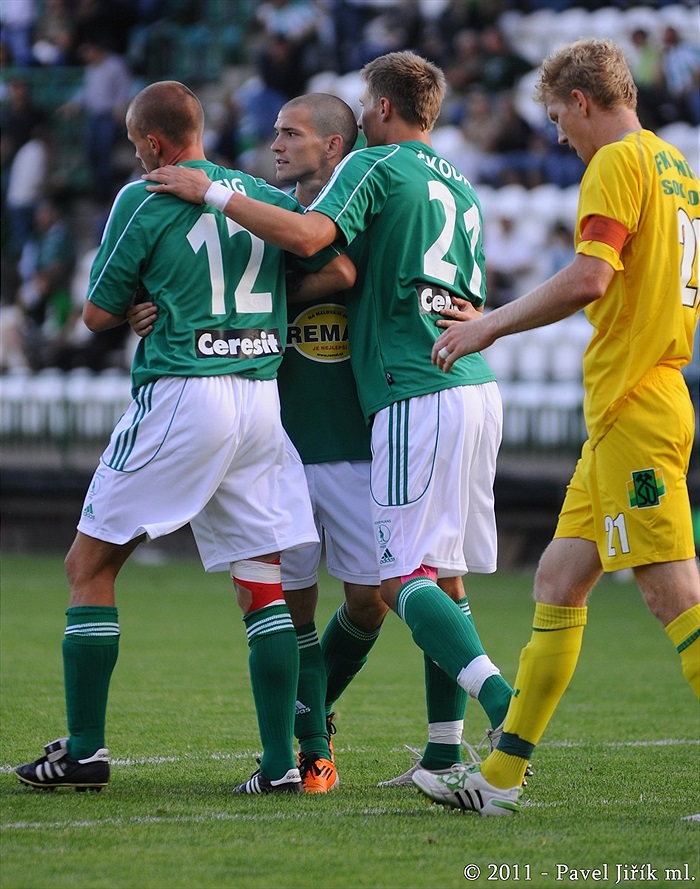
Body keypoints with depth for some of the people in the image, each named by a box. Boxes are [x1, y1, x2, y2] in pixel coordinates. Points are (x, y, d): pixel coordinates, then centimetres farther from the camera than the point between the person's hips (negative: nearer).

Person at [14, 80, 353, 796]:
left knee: (89, 565, 6)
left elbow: (98, 314, 1)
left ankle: (84, 750, 4)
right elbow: (340, 273, 2)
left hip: (180, 394, -5)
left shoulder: (144, 199, -2)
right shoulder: (267, 197, 11)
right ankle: (280, 761, 0)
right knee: (263, 584, 7)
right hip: (263, 396, 5)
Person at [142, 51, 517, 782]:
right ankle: (447, 755, 7)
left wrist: (210, 193, -10)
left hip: (417, 396, -8)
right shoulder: (461, 189, 23)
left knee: (404, 580, -10)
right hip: (477, 387, 8)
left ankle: (507, 708, -27)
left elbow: (307, 235, -19)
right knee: (441, 579, 10)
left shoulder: (375, 166, -2)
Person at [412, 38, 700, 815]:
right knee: (558, 579, 11)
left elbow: (588, 279, -21)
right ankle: (500, 779, 14)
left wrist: (490, 326, -8)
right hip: (626, 410, 10)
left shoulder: (619, 161, -9)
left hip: (633, 410, -10)